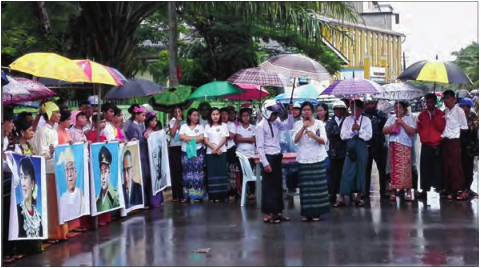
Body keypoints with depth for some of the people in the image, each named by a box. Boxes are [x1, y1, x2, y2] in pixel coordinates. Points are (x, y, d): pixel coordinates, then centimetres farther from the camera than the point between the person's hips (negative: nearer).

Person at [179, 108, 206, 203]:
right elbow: (181, 137, -6)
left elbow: (202, 138, -4)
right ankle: (187, 195, 3)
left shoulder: (200, 126, 11)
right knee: (187, 173, 0)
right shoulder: (184, 127, 10)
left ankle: (198, 195, -2)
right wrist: (196, 137, -7)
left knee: (197, 172, -4)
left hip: (198, 152, -1)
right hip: (186, 152, 1)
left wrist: (189, 139, -7)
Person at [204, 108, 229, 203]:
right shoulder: (207, 127, 10)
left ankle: (220, 195, -5)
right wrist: (214, 149, -10)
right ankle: (212, 196, -2)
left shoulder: (224, 125, 6)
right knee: (211, 173, -2)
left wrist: (217, 148, -13)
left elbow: (224, 139, -1)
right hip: (210, 152, 1)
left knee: (220, 172, -5)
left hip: (222, 152, -1)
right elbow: (205, 140, 2)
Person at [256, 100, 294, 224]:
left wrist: (290, 113, 4)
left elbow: (289, 126, 17)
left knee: (278, 185, 11)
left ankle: (277, 212, 19)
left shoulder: (276, 123, 8)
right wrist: (265, 163, -18)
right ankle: (267, 215, 4)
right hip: (268, 158, -8)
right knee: (268, 187, -2)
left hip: (277, 157, 8)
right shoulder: (261, 126, -13)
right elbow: (260, 147, -15)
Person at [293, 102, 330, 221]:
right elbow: (295, 140, -6)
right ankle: (306, 213, 3)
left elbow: (324, 140, -3)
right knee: (305, 186, -3)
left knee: (318, 185, -3)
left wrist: (314, 136, -21)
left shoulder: (319, 123, 5)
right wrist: (303, 127, -17)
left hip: (318, 158, 0)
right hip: (303, 159, 0)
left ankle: (316, 212, 3)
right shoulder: (298, 124, 6)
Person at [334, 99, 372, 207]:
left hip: (362, 147, 0)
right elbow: (343, 135, 1)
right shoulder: (347, 120, 7)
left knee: (361, 171, 5)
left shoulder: (366, 120, 6)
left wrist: (359, 129, -14)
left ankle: (358, 197, 16)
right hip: (350, 147, 0)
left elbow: (368, 136, -2)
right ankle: (341, 198, -3)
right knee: (347, 172, -4)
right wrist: (352, 130, -13)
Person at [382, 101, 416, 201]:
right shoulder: (391, 119, 17)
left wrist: (402, 123, -9)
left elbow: (412, 132, -4)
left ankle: (408, 192, -8)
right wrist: (394, 125, -5)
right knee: (394, 168, -1)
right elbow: (384, 130, 6)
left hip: (405, 146, -3)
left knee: (406, 168, -9)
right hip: (393, 146, 3)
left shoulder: (409, 119, 8)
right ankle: (394, 191, 2)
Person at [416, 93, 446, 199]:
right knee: (425, 168, 3)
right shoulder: (422, 115, 9)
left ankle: (440, 188, 2)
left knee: (438, 168, -2)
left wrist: (435, 116, -15)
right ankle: (424, 190, 5)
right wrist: (423, 137, 4)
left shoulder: (441, 114, 2)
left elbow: (442, 127, -10)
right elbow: (419, 128, 15)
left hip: (437, 146, -2)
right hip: (425, 146, 2)